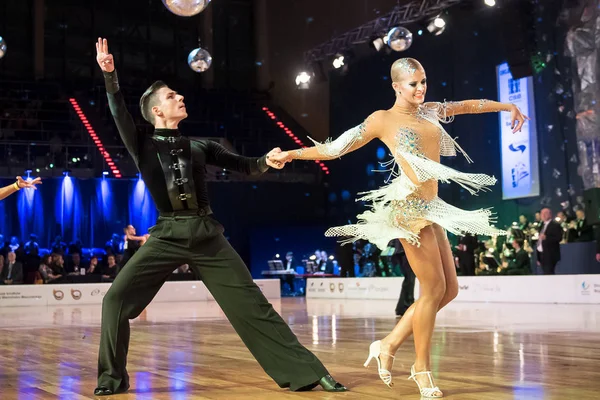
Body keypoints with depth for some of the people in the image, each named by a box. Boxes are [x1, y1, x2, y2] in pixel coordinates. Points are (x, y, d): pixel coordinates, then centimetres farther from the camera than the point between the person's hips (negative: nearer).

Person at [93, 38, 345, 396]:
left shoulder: (200, 146, 16)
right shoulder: (144, 146, 8)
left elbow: (243, 166, 14)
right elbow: (120, 114, -6)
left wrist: (266, 161, -7)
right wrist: (110, 76, -18)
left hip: (208, 234, 1)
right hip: (167, 235, -1)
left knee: (250, 303, -2)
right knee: (116, 299, -13)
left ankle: (307, 372, 0)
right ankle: (114, 378, 6)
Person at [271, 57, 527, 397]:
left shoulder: (429, 111, 16)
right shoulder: (382, 119, -1)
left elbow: (468, 105, 29)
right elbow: (337, 147, 0)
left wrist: (508, 106, 34)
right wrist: (292, 154, -5)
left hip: (431, 208, 8)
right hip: (410, 208, -8)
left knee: (449, 289, 6)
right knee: (434, 288, -9)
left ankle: (389, 345, 16)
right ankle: (422, 367, 5)